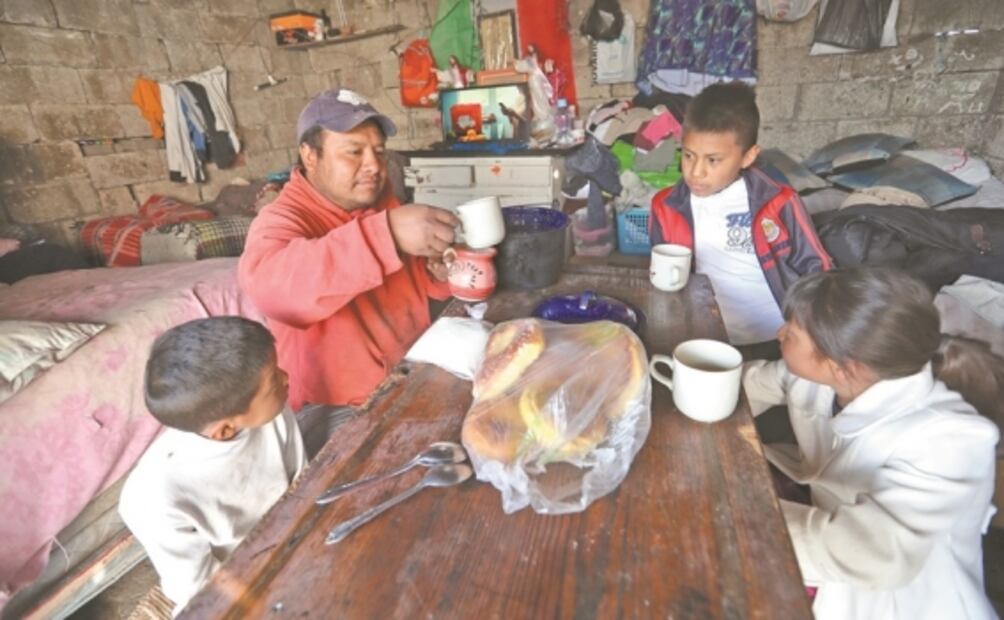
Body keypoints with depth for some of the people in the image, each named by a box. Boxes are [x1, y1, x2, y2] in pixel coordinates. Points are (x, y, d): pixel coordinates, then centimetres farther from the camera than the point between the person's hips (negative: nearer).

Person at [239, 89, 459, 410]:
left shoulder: (383, 202, 4)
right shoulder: (281, 219, -14)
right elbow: (268, 283, -36)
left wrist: (437, 273, -9)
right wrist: (387, 233, -46)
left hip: (415, 373, 7)